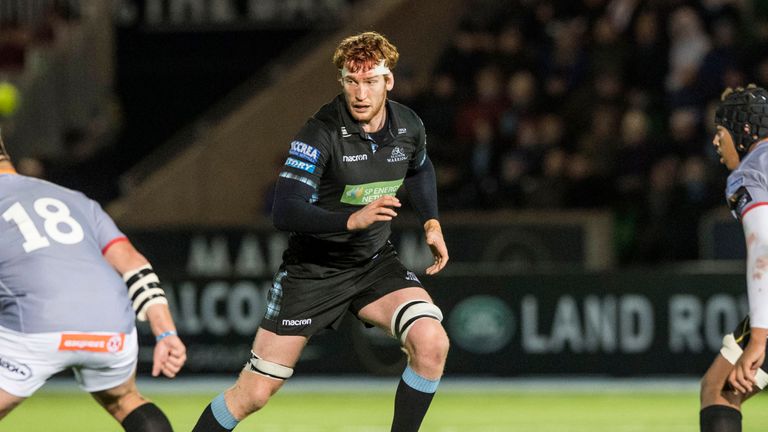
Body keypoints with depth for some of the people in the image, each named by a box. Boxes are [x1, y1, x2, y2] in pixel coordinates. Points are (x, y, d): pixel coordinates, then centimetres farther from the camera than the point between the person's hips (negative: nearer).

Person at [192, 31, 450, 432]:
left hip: (375, 263, 4)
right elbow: (284, 213, -31)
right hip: (312, 268, -4)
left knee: (431, 342, -23)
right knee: (252, 394, -4)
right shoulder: (320, 134, -23)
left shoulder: (409, 126, -5)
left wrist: (431, 224, 9)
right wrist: (352, 220, -43)